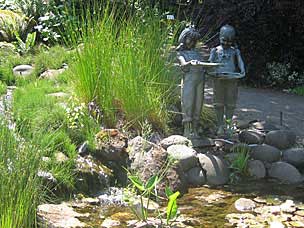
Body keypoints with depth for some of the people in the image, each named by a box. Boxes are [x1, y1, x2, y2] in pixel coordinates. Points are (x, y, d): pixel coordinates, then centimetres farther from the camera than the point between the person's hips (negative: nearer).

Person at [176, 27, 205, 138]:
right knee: (188, 104, -8)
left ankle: (195, 130, 6)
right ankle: (187, 130, -5)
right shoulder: (181, 53, 6)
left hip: (200, 79, 5)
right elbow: (183, 64, -15)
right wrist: (191, 62, -33)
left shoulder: (196, 52, 23)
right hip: (188, 79, -5)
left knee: (198, 105, 2)